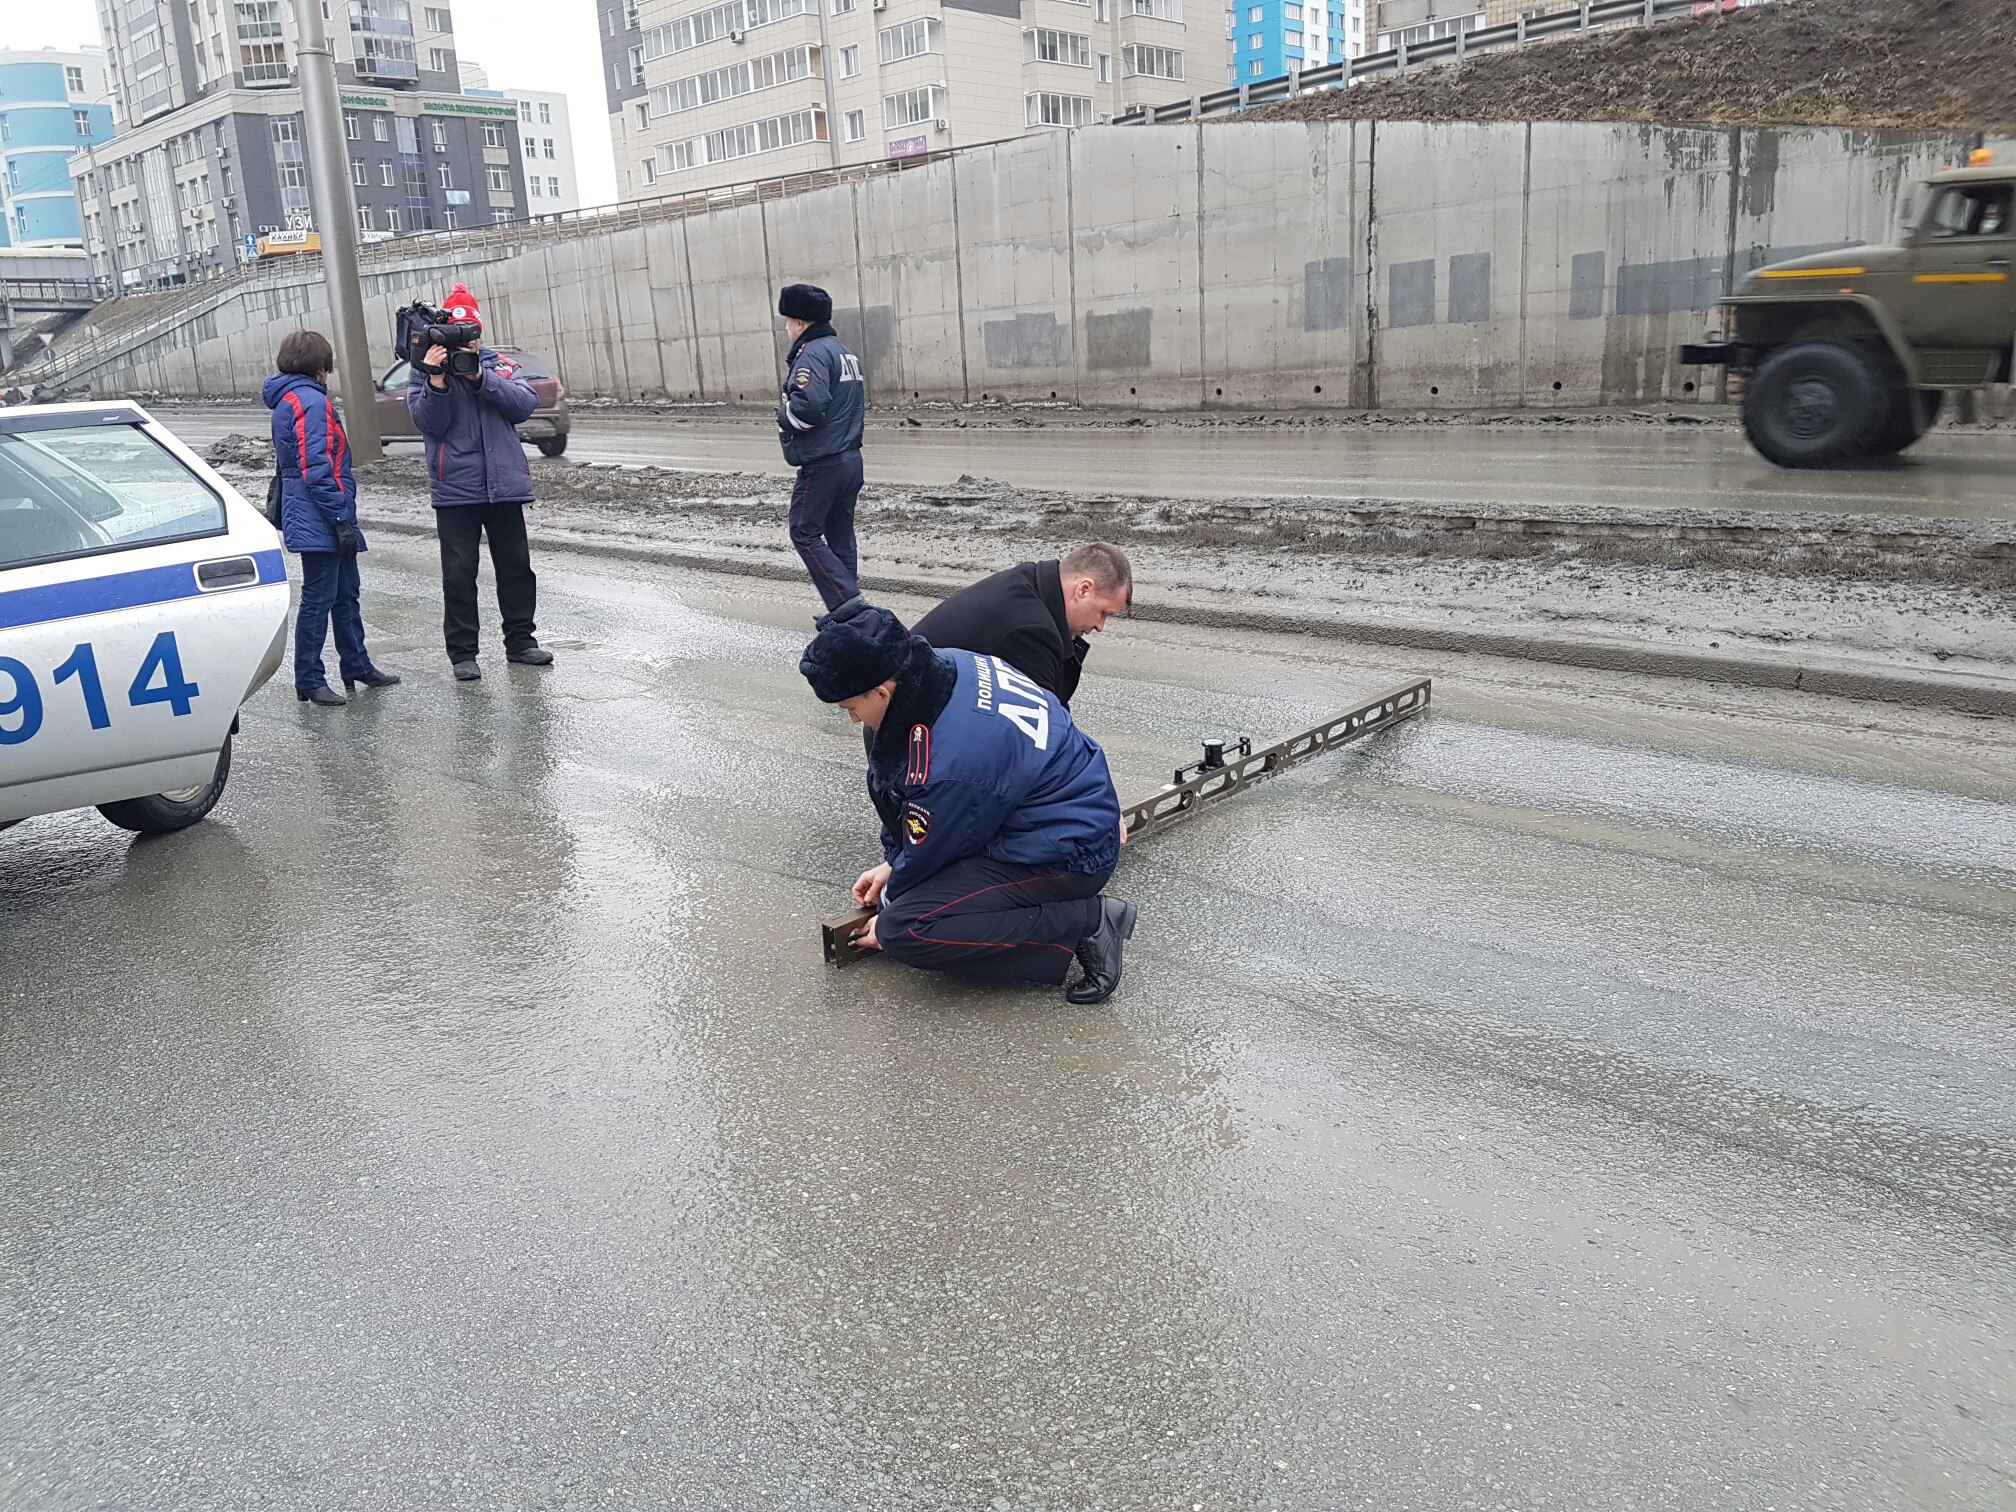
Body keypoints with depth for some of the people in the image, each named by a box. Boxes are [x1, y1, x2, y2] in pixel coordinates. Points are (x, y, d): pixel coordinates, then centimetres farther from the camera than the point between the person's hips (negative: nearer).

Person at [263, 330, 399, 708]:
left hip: (311, 520, 10)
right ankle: (309, 681, 2)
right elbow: (317, 470, -22)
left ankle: (357, 666, 28)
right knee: (319, 599, -4)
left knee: (345, 594, 18)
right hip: (320, 523, -10)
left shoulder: (287, 400, 17)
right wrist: (342, 520, -21)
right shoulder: (312, 401, -15)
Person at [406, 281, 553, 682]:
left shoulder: (499, 364, 10)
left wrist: (480, 377, -16)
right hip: (455, 489, -2)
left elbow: (526, 404, -7)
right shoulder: (425, 371, 5)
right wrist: (436, 381, -22)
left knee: (516, 566, 9)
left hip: (505, 483, 2)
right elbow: (429, 424, -8)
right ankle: (462, 652, 6)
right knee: (459, 573, 0)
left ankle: (520, 640, 22)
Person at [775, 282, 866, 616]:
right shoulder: (845, 353, 18)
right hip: (850, 459, 9)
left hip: (822, 464, -9)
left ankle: (848, 603, -12)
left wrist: (784, 419, -8)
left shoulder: (812, 353, -14)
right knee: (840, 535, 13)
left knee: (805, 533, -3)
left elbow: (809, 405, -27)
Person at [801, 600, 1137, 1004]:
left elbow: (923, 857, -13)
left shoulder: (946, 763, -32)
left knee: (903, 931, -20)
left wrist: (890, 911, 6)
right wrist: (892, 864, 16)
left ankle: (1086, 925, -13)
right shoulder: (945, 666, -5)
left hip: (1069, 856, -10)